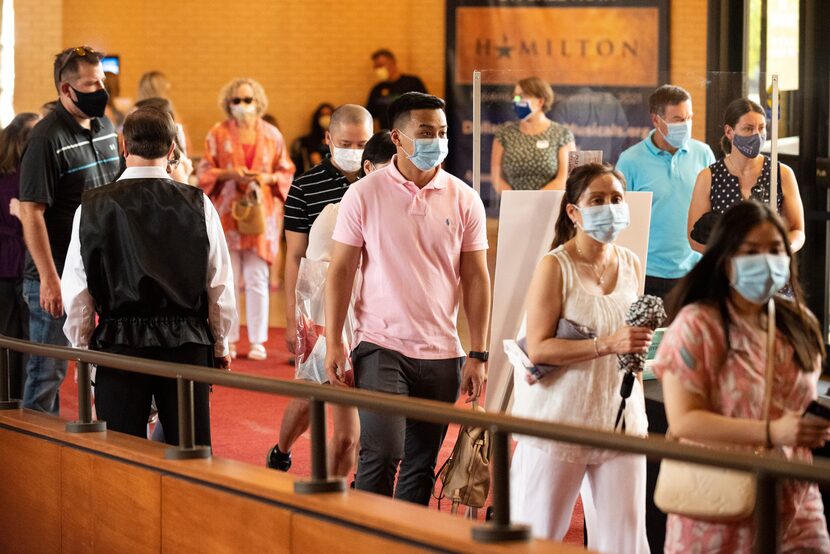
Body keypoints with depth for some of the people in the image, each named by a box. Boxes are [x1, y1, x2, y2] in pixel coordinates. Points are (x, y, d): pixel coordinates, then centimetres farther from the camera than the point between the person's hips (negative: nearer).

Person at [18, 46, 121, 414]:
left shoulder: (105, 128, 9)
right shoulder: (47, 138, -15)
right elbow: (31, 212, -17)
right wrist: (49, 279, -21)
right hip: (57, 277, -7)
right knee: (48, 370, 0)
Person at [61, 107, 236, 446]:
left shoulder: (92, 208, -3)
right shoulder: (198, 205, -3)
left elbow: (76, 290, 0)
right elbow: (220, 285, 1)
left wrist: (81, 349, 13)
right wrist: (220, 345, 14)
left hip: (118, 343, 0)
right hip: (188, 344, 0)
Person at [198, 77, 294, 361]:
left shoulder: (271, 134, 8)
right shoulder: (218, 134, 5)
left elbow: (286, 171, 10)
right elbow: (204, 171, 5)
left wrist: (267, 178, -9)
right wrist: (228, 174, -12)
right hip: (226, 212, 0)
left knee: (257, 279, -3)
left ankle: (258, 341, 3)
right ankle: (228, 340, 6)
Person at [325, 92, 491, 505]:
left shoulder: (464, 199, 4)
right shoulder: (364, 195, -2)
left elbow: (475, 277, 6)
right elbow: (340, 272, 0)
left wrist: (478, 355, 2)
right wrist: (333, 345, -6)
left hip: (441, 353, 3)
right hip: (381, 347, -3)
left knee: (421, 465, 8)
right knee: (382, 453, -14)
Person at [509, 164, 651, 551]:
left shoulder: (631, 264, 7)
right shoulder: (555, 267, -10)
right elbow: (538, 349, -18)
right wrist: (607, 345, -24)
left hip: (621, 419, 5)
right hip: (560, 420, -4)